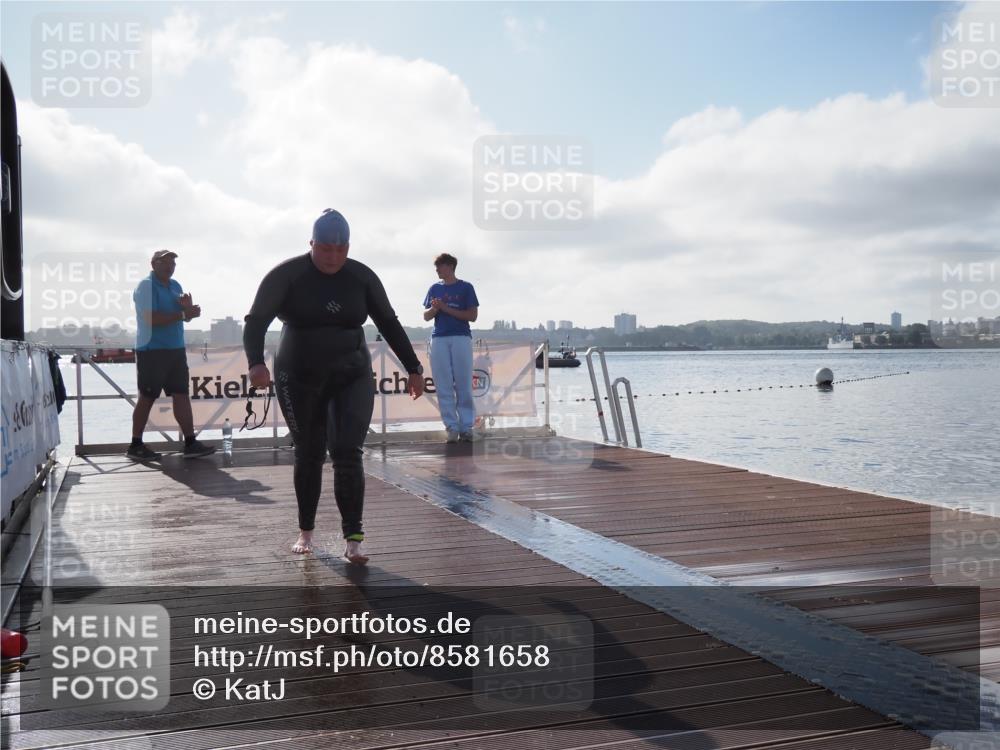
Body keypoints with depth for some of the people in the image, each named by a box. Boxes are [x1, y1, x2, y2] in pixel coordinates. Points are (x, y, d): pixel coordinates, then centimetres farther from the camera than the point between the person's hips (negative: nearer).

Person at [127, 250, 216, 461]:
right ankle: (135, 446, 8)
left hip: (176, 349, 7)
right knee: (147, 398, -1)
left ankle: (190, 443, 5)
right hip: (151, 351, -7)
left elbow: (186, 317, 19)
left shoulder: (175, 286, 15)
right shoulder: (146, 286, -9)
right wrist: (182, 314, -19)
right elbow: (151, 318, -21)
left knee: (182, 395, 4)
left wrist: (188, 308, -4)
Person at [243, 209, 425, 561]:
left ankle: (353, 539, -11)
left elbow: (389, 324, 6)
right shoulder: (286, 275, -11)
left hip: (351, 378, 1)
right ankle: (306, 531, 27)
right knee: (308, 454, 8)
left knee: (347, 453, -13)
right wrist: (256, 363, -31)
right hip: (299, 380, -1)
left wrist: (413, 368, 3)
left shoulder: (362, 277, -3)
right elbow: (255, 323, -13)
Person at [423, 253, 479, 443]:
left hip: (461, 337, -3)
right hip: (439, 339, 3)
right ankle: (451, 427, 2)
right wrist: (434, 308, -6)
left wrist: (447, 309, -8)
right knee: (444, 386, -1)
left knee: (464, 385, -4)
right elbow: (426, 316, 16)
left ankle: (466, 426, 0)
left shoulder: (465, 287, 5)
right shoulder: (434, 288, 16)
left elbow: (473, 316, -2)